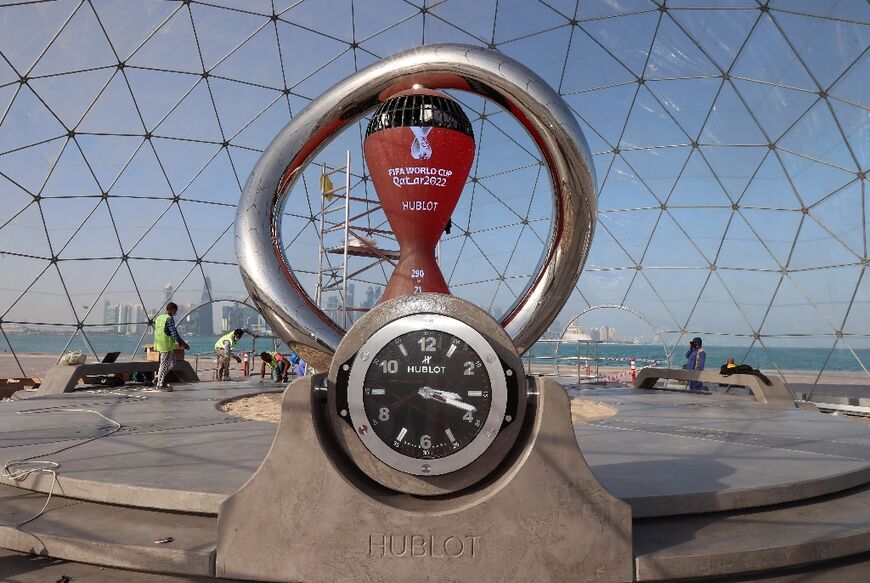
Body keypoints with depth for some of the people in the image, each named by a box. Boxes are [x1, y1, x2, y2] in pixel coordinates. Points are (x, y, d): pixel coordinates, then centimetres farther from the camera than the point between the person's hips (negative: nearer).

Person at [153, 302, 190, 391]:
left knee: (172, 363, 18)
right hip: (167, 345, -9)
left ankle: (159, 378, 18)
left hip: (160, 344, 9)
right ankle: (160, 384, 6)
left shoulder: (158, 318, 14)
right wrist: (183, 344, -10)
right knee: (165, 364, -1)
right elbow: (174, 333, -18)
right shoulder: (169, 319, -15)